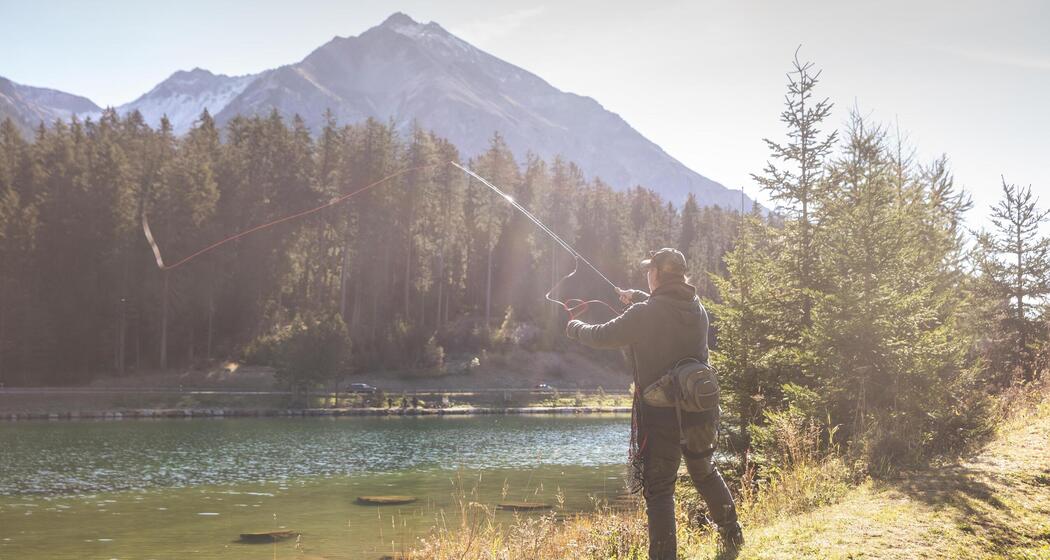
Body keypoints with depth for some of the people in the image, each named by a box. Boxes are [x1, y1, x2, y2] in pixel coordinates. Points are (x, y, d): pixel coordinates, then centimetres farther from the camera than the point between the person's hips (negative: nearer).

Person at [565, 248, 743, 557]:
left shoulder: (644, 314, -16)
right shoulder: (698, 309, 2)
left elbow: (602, 337, -6)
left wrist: (574, 328, 14)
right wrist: (637, 298, 36)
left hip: (661, 418, -6)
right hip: (701, 413, 6)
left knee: (659, 490, 2)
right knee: (705, 471, 27)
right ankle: (732, 534, 41)